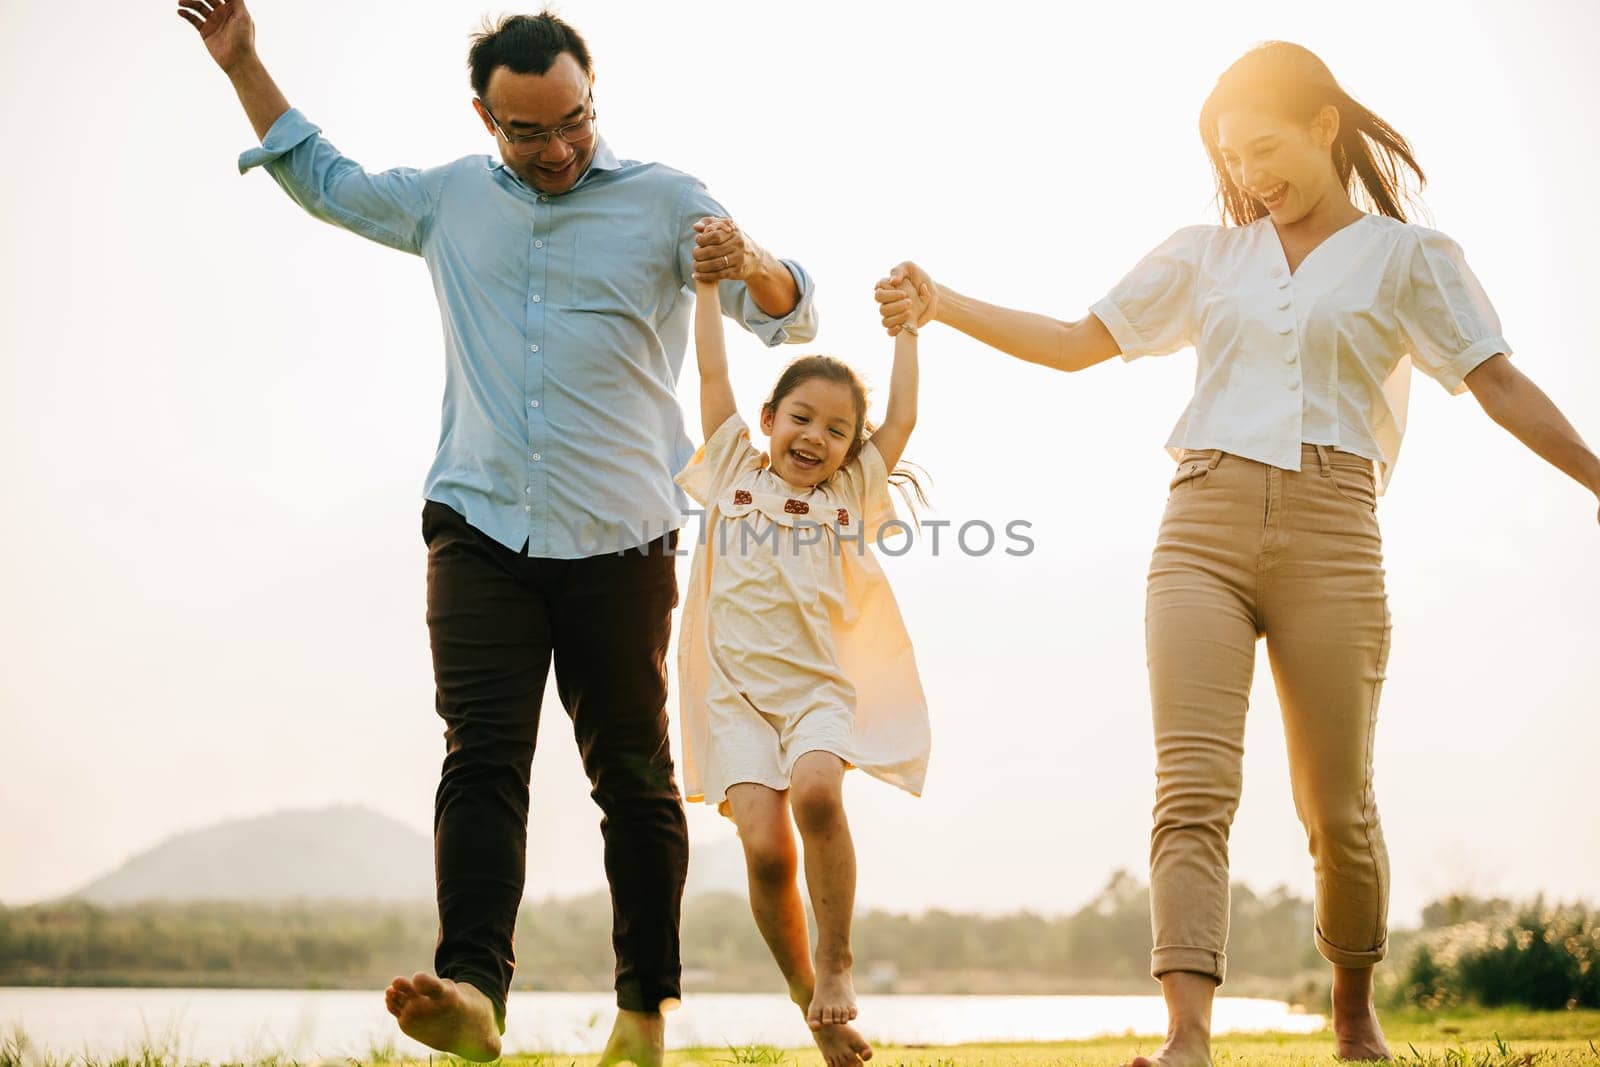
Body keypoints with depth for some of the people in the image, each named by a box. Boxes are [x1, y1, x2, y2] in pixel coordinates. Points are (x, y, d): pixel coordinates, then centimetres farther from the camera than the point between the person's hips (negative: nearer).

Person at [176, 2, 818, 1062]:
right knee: (484, 756, -13)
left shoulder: (665, 201, 3)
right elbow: (324, 178, 30)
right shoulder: (452, 200, 14)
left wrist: (749, 266, -26)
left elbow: (790, 316, -3)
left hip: (620, 540, -2)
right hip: (481, 530, 2)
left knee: (633, 773, 3)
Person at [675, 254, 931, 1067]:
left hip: (819, 687, 0)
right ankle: (805, 995, 0)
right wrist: (706, 279, 16)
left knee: (815, 792, -30)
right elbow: (712, 373, 13)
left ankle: (836, 962, -14)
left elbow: (902, 419, 15)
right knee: (766, 848, -17)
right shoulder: (733, 471, 14)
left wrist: (908, 326, 23)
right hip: (736, 693, 0)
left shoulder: (850, 495, 15)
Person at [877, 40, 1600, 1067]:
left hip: (1331, 537, -2)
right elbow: (1077, 343, 17)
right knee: (1193, 788, -13)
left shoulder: (1408, 256, 10)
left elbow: (1500, 385, 3)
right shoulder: (1207, 256, 18)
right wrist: (939, 305, 6)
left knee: (1338, 806, 3)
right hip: (1204, 528, 2)